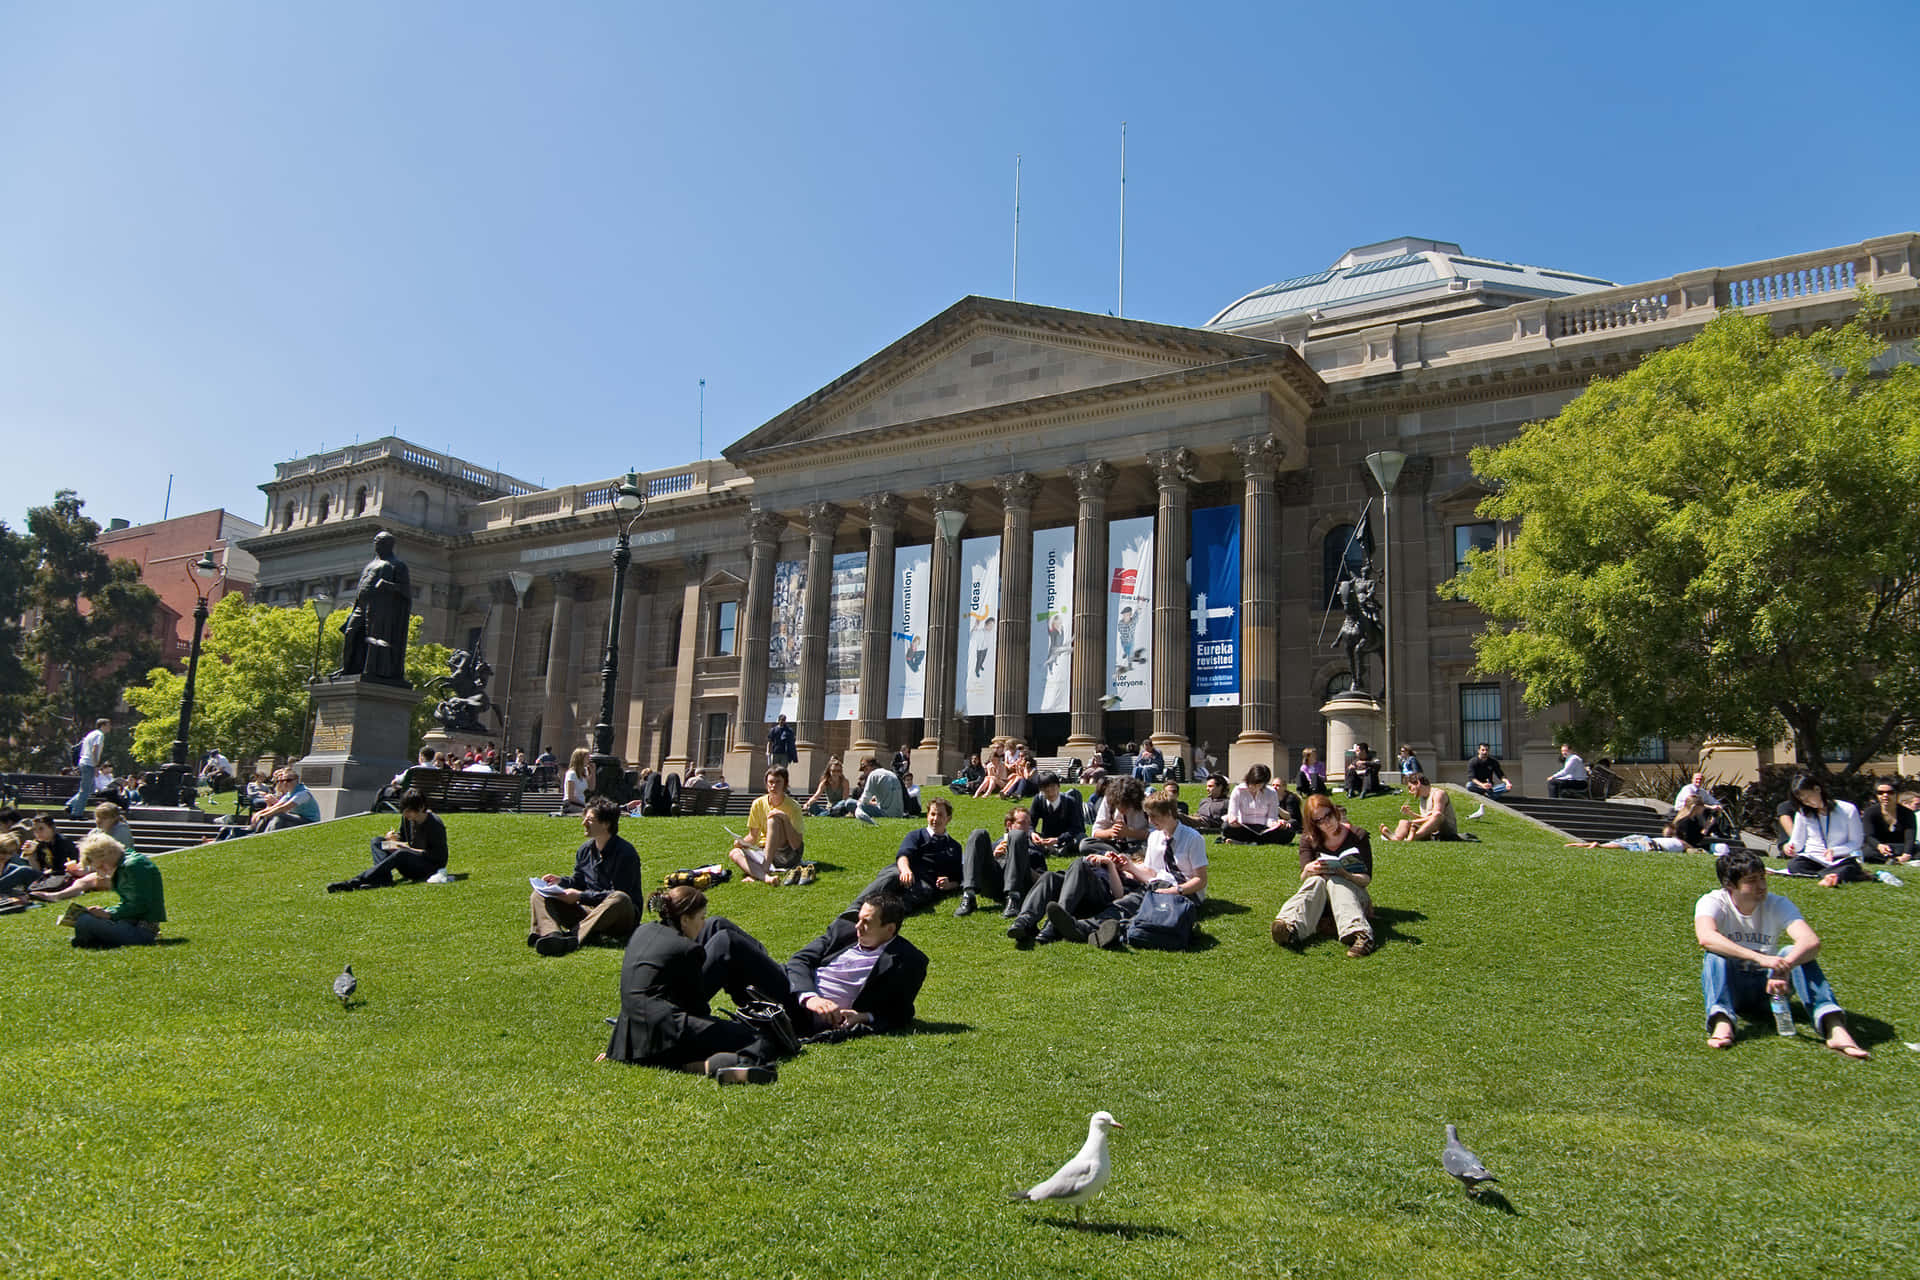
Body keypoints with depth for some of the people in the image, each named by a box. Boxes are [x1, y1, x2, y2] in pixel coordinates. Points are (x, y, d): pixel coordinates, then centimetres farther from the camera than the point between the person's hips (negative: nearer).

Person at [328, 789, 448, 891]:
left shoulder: (435, 824, -17)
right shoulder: (406, 818, 3)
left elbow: (438, 856, -18)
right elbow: (403, 839, 17)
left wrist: (409, 849, -23)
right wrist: (391, 838, -6)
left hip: (432, 867, -8)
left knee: (401, 854, -36)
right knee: (376, 841, -3)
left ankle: (355, 882, -40)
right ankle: (384, 878, -30)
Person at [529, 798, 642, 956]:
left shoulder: (625, 853, -12)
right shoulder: (586, 849, 11)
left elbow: (616, 895, -17)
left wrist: (580, 896, -18)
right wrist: (561, 881, -1)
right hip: (586, 911, 7)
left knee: (620, 899, -40)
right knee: (539, 895, -5)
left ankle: (574, 936, -50)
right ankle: (552, 934, -39)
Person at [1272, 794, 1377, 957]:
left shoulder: (1357, 836, 1)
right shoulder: (1309, 839, 7)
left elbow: (1367, 879, -5)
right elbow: (1303, 878, -3)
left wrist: (1344, 874, -25)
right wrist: (1309, 870, -28)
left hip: (1352, 893, -1)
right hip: (1319, 899, 1)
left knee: (1334, 881, -33)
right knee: (1316, 880, -31)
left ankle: (1360, 935, -61)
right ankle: (1290, 927, -63)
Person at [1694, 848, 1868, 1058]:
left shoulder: (1778, 905, -8)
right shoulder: (1712, 902, -14)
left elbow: (1812, 941, -26)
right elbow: (1706, 937, -37)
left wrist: (1784, 966, -46)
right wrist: (1760, 958, -47)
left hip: (1768, 986, 2)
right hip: (1728, 987, -2)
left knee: (1795, 953, -26)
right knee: (1715, 955, -32)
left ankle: (1834, 1027, -40)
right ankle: (1722, 1023, -51)